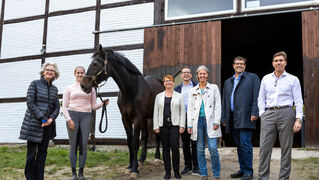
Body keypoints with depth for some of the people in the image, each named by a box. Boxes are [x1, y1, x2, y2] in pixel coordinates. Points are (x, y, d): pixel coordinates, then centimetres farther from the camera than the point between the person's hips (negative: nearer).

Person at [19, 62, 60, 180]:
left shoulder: (54, 89, 13)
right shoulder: (35, 84, -1)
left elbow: (57, 107, 12)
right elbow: (30, 102, -9)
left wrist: (51, 118, -7)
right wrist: (42, 118, -14)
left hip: (48, 125, 5)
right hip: (34, 124, -5)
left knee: (43, 152, 7)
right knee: (31, 152, -3)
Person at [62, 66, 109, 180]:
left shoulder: (90, 88, 13)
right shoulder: (69, 88, 9)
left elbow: (93, 106, 13)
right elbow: (64, 106, 5)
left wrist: (102, 103, -7)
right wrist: (69, 120, -9)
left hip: (86, 116, 1)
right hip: (72, 115, -1)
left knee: (83, 145, 0)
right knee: (73, 145, 1)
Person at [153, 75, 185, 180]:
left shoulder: (179, 96, 5)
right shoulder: (159, 96, 9)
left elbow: (182, 112, 2)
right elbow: (156, 112, 7)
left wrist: (182, 125, -6)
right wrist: (156, 126, 1)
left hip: (174, 125, -2)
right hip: (163, 125, 2)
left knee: (175, 148, -7)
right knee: (165, 148, 6)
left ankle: (176, 171, 5)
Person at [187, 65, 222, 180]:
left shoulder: (214, 88, 8)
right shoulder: (193, 91, 13)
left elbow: (217, 106, 4)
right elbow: (190, 108, 12)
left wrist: (216, 121, -5)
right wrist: (189, 125, 5)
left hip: (209, 120, -2)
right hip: (198, 120, 3)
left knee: (213, 148, -9)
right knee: (200, 149, 4)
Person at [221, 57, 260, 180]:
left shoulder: (252, 78, 6)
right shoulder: (228, 82, 22)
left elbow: (257, 96, -3)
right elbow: (224, 101, 20)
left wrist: (254, 113, -13)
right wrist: (224, 118, 14)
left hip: (245, 118, -6)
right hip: (232, 119, 6)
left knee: (245, 144, -10)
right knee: (239, 145, 11)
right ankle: (242, 169, 19)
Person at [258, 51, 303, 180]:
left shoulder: (293, 79, 7)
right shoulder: (266, 79, 15)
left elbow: (298, 101, 3)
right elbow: (261, 98, 16)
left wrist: (298, 119, -7)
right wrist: (262, 114, 3)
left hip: (286, 113, -2)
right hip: (268, 114, 2)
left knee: (286, 148, 2)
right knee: (264, 147, -3)